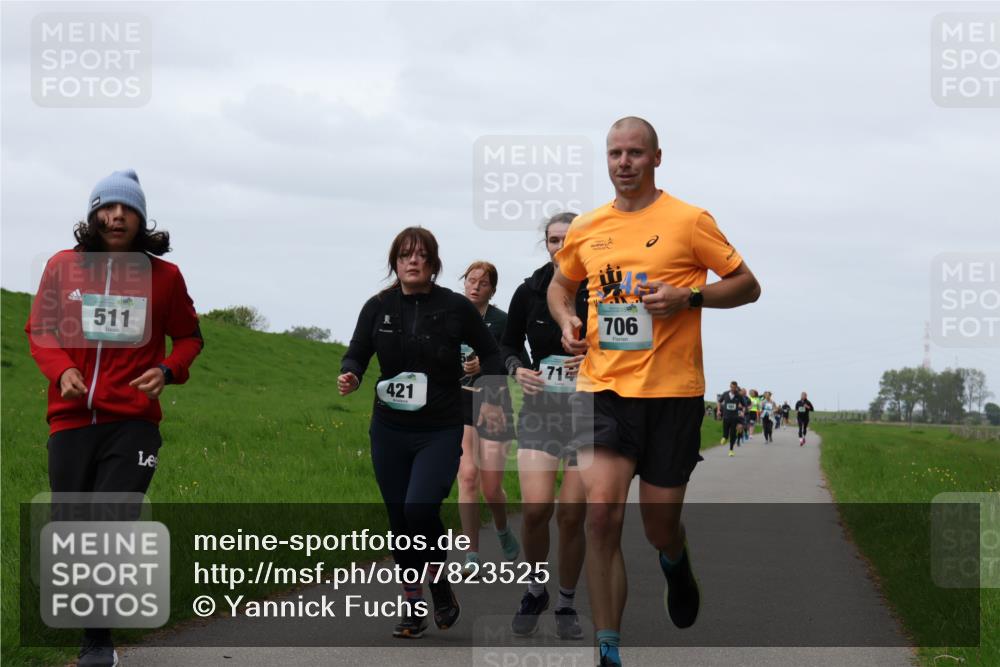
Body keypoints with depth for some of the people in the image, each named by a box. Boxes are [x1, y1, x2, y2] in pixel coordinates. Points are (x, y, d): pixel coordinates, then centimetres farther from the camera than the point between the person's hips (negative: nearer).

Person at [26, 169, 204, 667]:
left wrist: (168, 370, -6)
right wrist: (61, 370, -11)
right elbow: (40, 329, 8)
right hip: (71, 418, 2)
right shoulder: (62, 266, 4)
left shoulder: (163, 275, 3)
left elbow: (188, 336, 15)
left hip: (132, 421, -2)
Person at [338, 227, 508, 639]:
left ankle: (440, 585, 3)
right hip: (389, 432, 3)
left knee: (420, 507, -21)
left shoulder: (456, 308, -4)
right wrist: (349, 377, -17)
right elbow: (357, 354, 5)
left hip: (441, 433, -3)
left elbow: (489, 353, 10)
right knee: (399, 518, 6)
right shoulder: (378, 308, 0)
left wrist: (492, 399, 1)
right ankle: (413, 606, 21)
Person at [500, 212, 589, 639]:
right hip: (541, 407, 1)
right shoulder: (529, 292, 3)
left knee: (572, 514, -1)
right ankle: (535, 590, 10)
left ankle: (567, 604, 17)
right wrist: (518, 369, -6)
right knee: (535, 507, -14)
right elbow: (508, 345, 15)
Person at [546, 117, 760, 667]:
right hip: (604, 389, 2)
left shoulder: (689, 220, -3)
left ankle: (676, 562, 46)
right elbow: (559, 285, 27)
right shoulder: (585, 228, 8)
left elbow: (747, 285, 0)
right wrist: (567, 321, 5)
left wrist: (688, 297, -16)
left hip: (672, 393, -2)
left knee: (660, 528, 6)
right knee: (601, 512, -15)